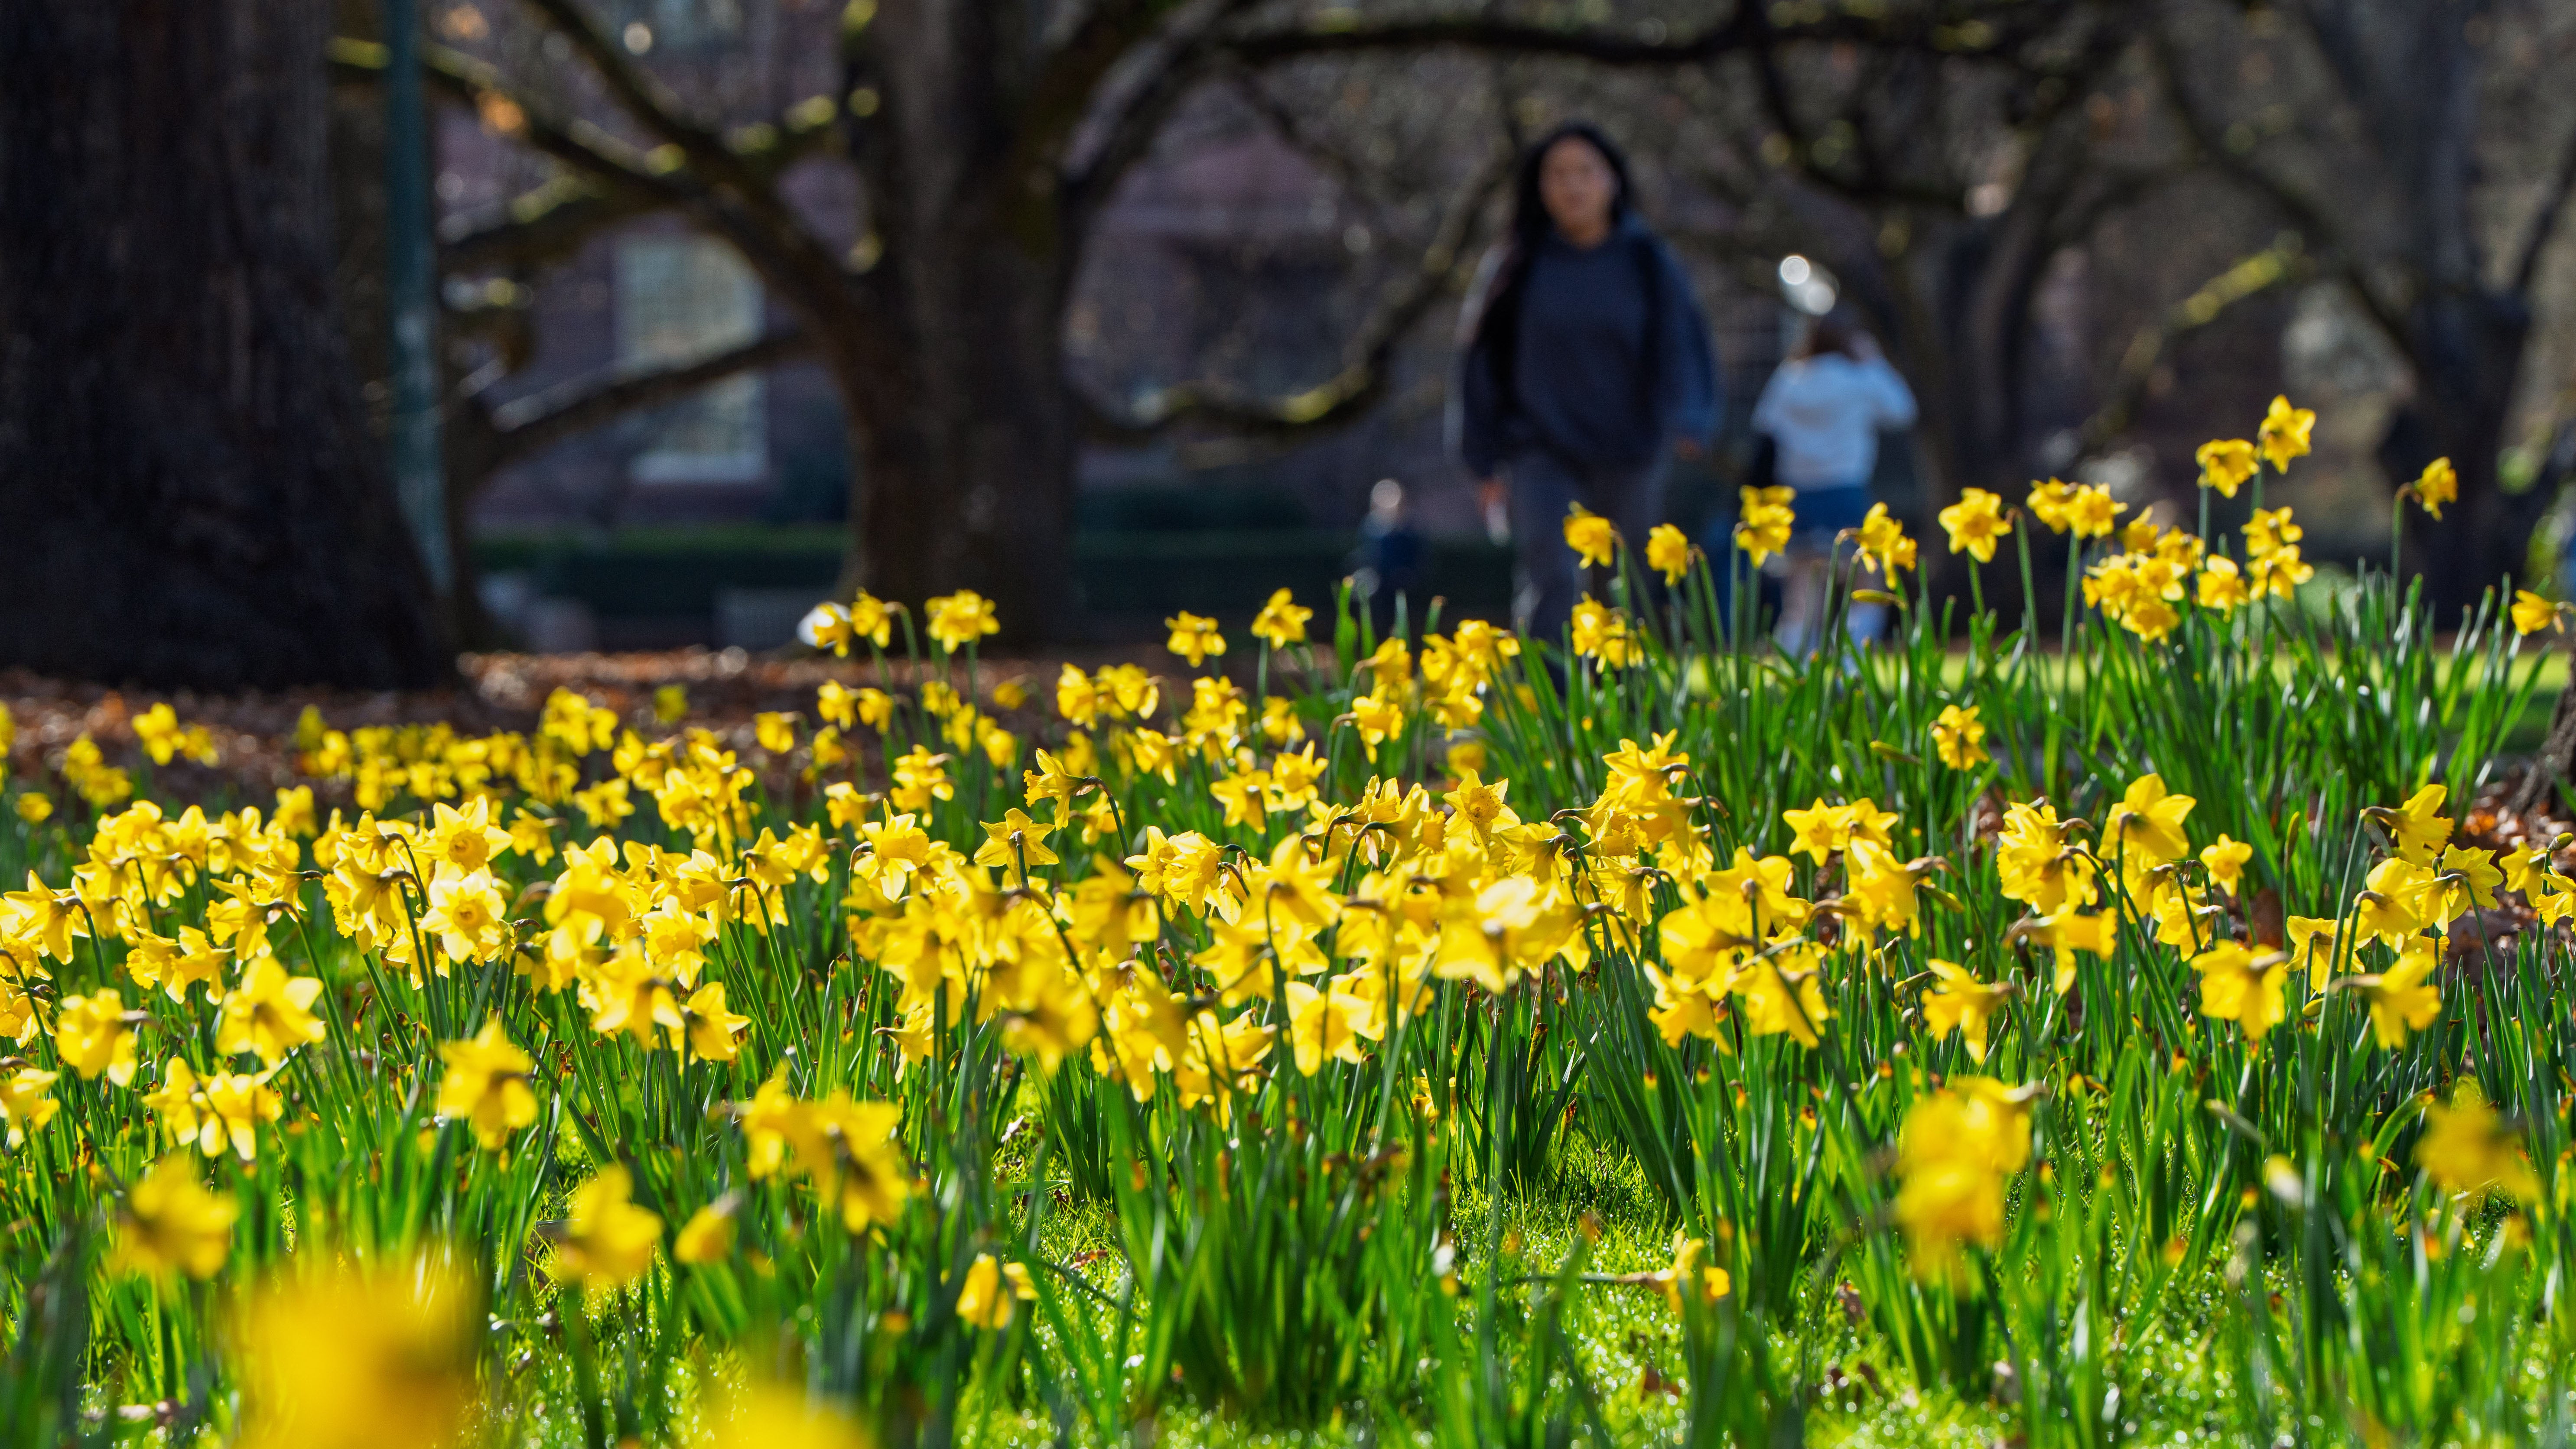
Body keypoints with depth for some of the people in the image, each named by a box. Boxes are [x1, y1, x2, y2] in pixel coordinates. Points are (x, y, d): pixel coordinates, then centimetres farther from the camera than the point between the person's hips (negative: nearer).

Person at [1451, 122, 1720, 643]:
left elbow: (1683, 346, 1)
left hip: (1629, 458, 2)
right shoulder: (1516, 267, 3)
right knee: (1551, 582, -19)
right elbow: (1481, 362, 6)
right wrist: (1487, 458, 3)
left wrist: (1686, 422, -17)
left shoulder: (1647, 262, 3)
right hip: (1543, 457, -1)